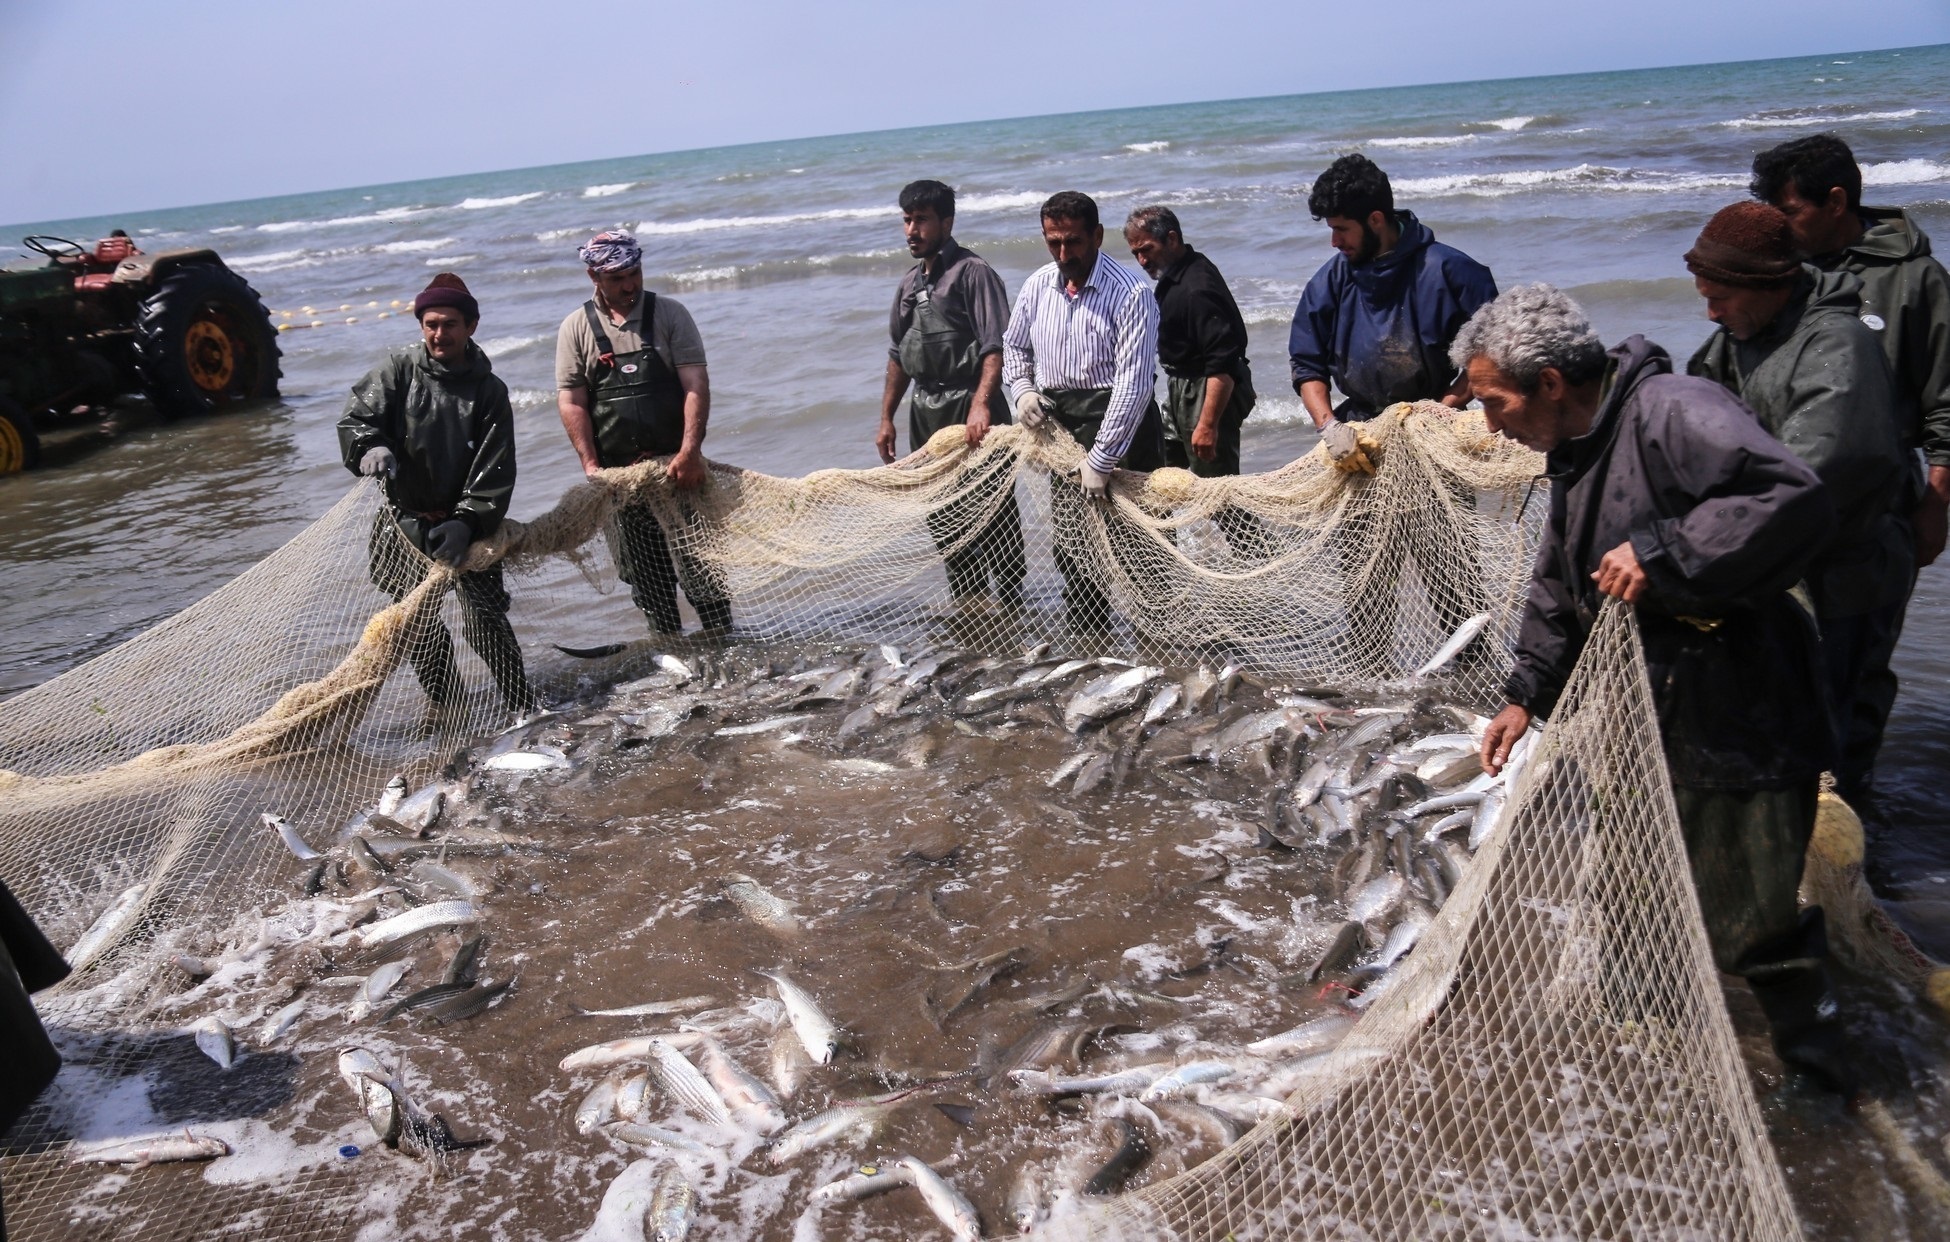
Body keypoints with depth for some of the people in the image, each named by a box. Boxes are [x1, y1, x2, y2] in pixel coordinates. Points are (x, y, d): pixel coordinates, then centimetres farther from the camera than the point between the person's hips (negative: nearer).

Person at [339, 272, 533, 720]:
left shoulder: (488, 390, -4)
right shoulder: (398, 371, -3)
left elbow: (495, 472, -9)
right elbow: (356, 417, -8)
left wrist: (466, 522, -20)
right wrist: (371, 447, -32)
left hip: (465, 520, -2)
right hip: (405, 520, 2)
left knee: (484, 617, -10)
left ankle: (521, 706, 2)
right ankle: (444, 700, 29)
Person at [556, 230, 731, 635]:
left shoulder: (669, 314, 2)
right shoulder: (576, 328, 5)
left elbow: (696, 384, -6)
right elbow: (570, 402, 2)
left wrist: (690, 450, -17)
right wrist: (590, 465, -8)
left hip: (677, 464, -1)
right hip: (618, 475, 2)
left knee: (699, 562, -7)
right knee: (645, 575, 7)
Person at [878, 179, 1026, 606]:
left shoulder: (972, 272, -10)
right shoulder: (910, 282, 15)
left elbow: (995, 347, -20)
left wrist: (981, 405, -33)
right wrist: (886, 418, 18)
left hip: (970, 410, -8)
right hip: (925, 413, 8)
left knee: (992, 511, -3)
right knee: (942, 515, 15)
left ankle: (1010, 603, 8)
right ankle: (964, 601, 28)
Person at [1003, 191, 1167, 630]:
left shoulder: (1130, 293, -17)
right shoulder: (1037, 286, 4)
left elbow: (1134, 382, -21)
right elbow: (1013, 346, 22)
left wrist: (1101, 459, -21)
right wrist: (1022, 389, 1)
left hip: (1119, 422, -6)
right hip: (1060, 426, 6)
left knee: (1134, 542, -6)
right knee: (1070, 544, 12)